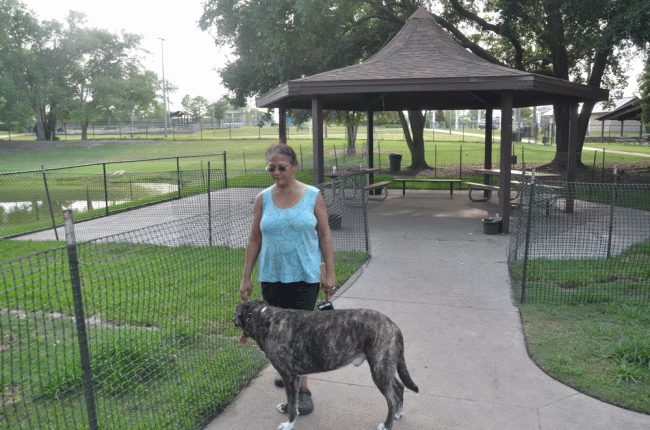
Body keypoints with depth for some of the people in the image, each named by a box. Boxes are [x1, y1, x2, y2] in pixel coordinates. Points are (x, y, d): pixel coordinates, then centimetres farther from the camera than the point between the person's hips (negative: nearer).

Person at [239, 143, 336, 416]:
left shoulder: (313, 196, -2)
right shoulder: (263, 199, 3)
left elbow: (325, 236, 1)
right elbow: (254, 240, 6)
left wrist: (330, 273, -2)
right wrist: (245, 278, 5)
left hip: (305, 275, -2)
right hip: (272, 276, 3)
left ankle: (302, 389, 10)